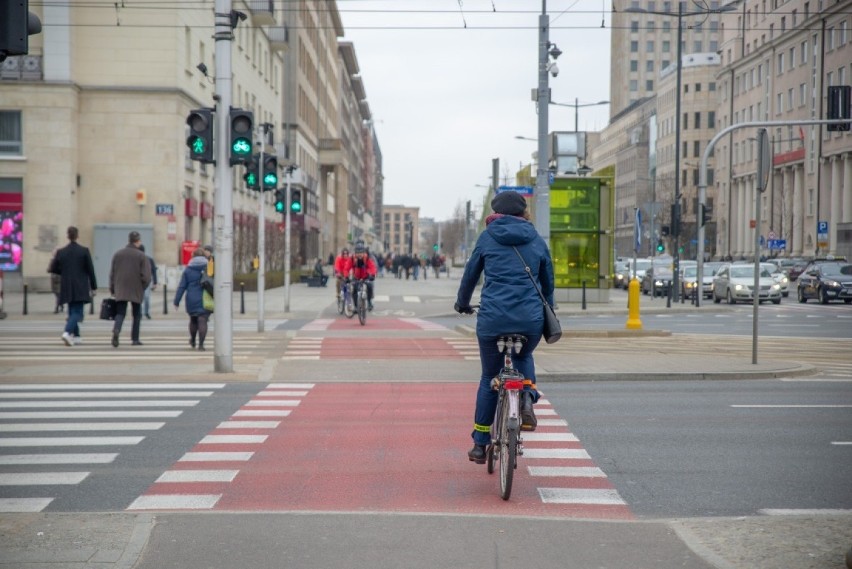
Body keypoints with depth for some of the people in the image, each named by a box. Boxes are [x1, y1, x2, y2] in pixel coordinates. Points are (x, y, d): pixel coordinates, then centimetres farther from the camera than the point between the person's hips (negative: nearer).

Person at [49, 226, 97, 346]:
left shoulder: (60, 252, 1)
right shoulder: (84, 251, -7)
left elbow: (53, 269, 6)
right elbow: (90, 270, -6)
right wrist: (93, 287, 2)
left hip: (67, 288, 4)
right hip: (80, 288, -4)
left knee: (72, 311, 16)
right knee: (77, 312, -4)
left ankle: (76, 336, 18)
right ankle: (67, 332, -25)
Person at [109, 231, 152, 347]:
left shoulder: (118, 254, 5)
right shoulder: (142, 256, -7)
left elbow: (112, 273, 7)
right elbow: (146, 276, -11)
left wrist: (112, 289, 15)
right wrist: (143, 287, 7)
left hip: (120, 291, 2)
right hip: (136, 291, -2)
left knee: (120, 313, 3)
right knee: (136, 315, 12)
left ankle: (116, 329, -25)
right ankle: (135, 339, 13)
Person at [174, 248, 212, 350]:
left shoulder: (188, 269, 0)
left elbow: (182, 286, 0)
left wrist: (177, 301, 4)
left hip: (192, 300, 2)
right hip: (205, 301, -2)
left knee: (193, 320, 19)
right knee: (203, 321, -2)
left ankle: (193, 341, 35)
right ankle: (201, 345, -8)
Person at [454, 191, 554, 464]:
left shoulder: (488, 237, 8)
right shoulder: (537, 240, 12)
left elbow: (470, 273, 17)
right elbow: (548, 282, 21)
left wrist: (462, 303, 35)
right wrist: (548, 314, 37)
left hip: (493, 318, -1)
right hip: (530, 319, 1)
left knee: (489, 378, 15)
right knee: (523, 357, 33)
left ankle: (480, 445, 19)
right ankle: (527, 396, 2)